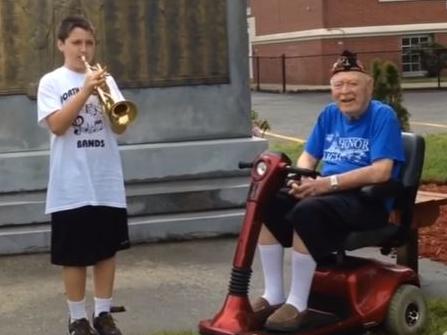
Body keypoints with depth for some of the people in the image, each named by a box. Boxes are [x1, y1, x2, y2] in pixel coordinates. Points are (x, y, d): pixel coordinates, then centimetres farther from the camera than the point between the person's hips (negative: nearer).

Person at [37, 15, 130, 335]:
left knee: (107, 250, 9)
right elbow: (57, 125, -13)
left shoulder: (105, 79, 9)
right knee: (74, 255, 3)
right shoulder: (51, 82, 0)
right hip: (71, 185, -3)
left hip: (107, 182, 3)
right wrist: (85, 91, -19)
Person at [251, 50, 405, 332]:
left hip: (369, 201, -7)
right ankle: (273, 295, -8)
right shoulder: (329, 115, 12)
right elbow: (308, 157, 16)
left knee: (307, 211, -34)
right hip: (328, 193, 7)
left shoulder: (383, 116, -9)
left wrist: (329, 183, -26)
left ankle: (298, 303, -23)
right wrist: (301, 179, -9)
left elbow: (381, 172, -20)